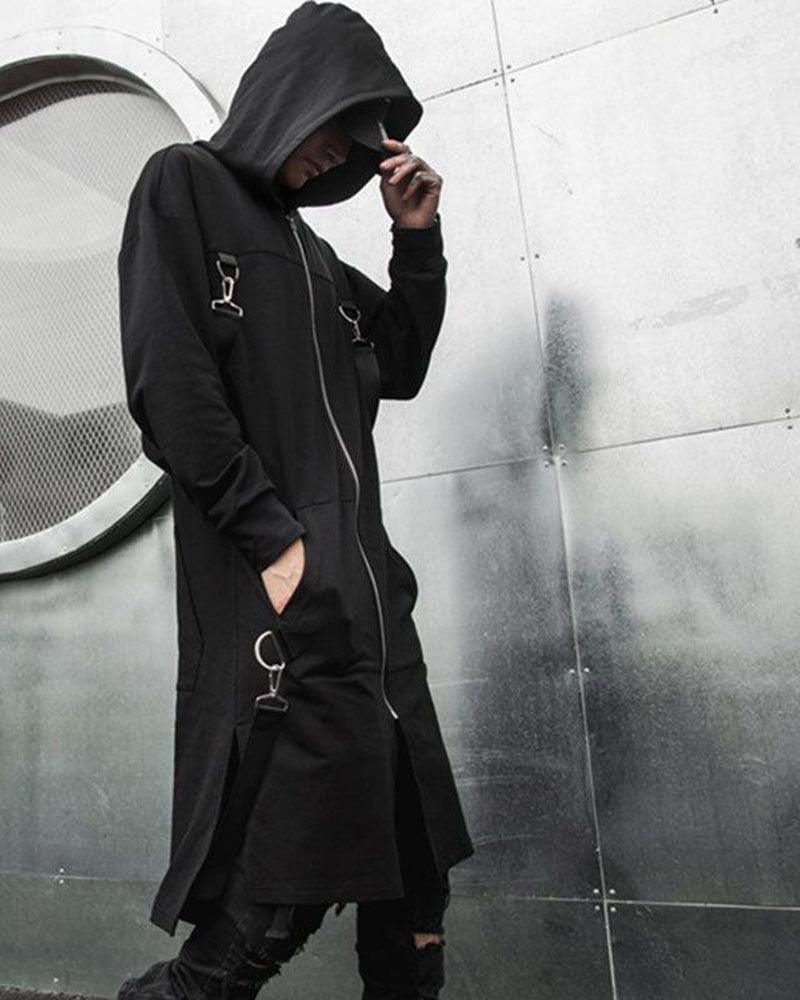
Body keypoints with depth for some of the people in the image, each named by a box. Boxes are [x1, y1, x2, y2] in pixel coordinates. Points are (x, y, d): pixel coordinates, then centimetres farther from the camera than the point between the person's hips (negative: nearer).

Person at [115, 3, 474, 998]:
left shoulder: (309, 248, 26)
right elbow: (167, 381, -9)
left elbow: (402, 369, 26)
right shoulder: (184, 185, 5)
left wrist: (419, 241, 14)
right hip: (273, 572, -8)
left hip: (364, 562, 8)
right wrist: (272, 536, -16)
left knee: (410, 863, 8)